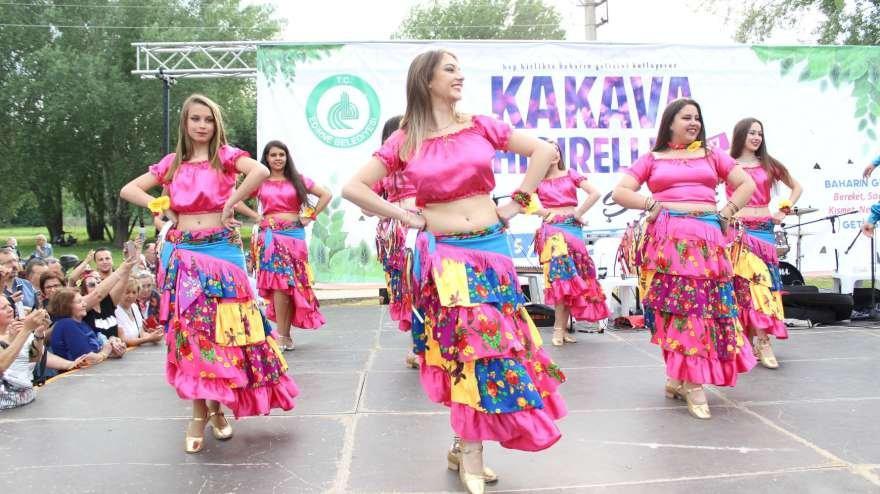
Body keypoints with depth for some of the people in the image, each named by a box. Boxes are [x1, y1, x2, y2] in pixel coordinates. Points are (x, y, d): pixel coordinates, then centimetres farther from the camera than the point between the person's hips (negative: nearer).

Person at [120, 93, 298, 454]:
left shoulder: (226, 155, -1)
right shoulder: (172, 163, 11)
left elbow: (261, 171, -21)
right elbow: (128, 190, 15)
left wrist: (231, 203, -14)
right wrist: (161, 207, 1)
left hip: (221, 252, -3)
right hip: (182, 256, 3)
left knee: (223, 328, 0)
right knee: (189, 331, 1)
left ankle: (217, 407, 17)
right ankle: (199, 413, 11)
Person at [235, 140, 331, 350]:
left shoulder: (298, 180, 9)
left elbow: (326, 194, 10)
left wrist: (310, 216, 5)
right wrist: (256, 216, 1)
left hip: (294, 234, 1)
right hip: (271, 236, -1)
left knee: (294, 284, 0)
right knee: (280, 282, -10)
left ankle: (286, 334, 7)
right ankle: (282, 335, -5)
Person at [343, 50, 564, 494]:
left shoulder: (481, 127, 5)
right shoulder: (404, 142, 0)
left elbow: (544, 151, 9)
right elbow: (353, 188, 1)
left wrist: (516, 202, 4)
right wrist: (406, 217, -3)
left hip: (490, 248, 3)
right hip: (443, 255, -3)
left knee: (492, 340, 4)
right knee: (467, 344, -4)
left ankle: (465, 446, 20)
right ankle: (471, 455, 10)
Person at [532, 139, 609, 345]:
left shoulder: (571, 174, 11)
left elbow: (595, 193, 5)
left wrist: (578, 213, -1)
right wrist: (545, 213, -4)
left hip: (573, 227, 2)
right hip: (551, 228, -2)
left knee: (573, 275, -1)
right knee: (561, 274, -17)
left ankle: (562, 327, 4)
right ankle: (560, 327, -16)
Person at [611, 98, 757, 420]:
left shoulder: (712, 156, 17)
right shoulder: (652, 159, 11)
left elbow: (747, 185, 17)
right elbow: (620, 192, 5)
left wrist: (725, 213, 5)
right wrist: (652, 205, -6)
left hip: (708, 238, 3)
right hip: (667, 237, -3)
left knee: (708, 304, -1)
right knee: (676, 304, -11)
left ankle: (679, 378, 10)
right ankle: (692, 383, -7)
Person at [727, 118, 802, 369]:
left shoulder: (769, 165, 11)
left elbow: (797, 187, 21)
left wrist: (784, 210, 10)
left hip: (764, 229, 4)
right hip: (739, 229, -3)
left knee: (763, 279, -2)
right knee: (752, 280, -9)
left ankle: (752, 340, 1)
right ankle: (763, 341, -6)